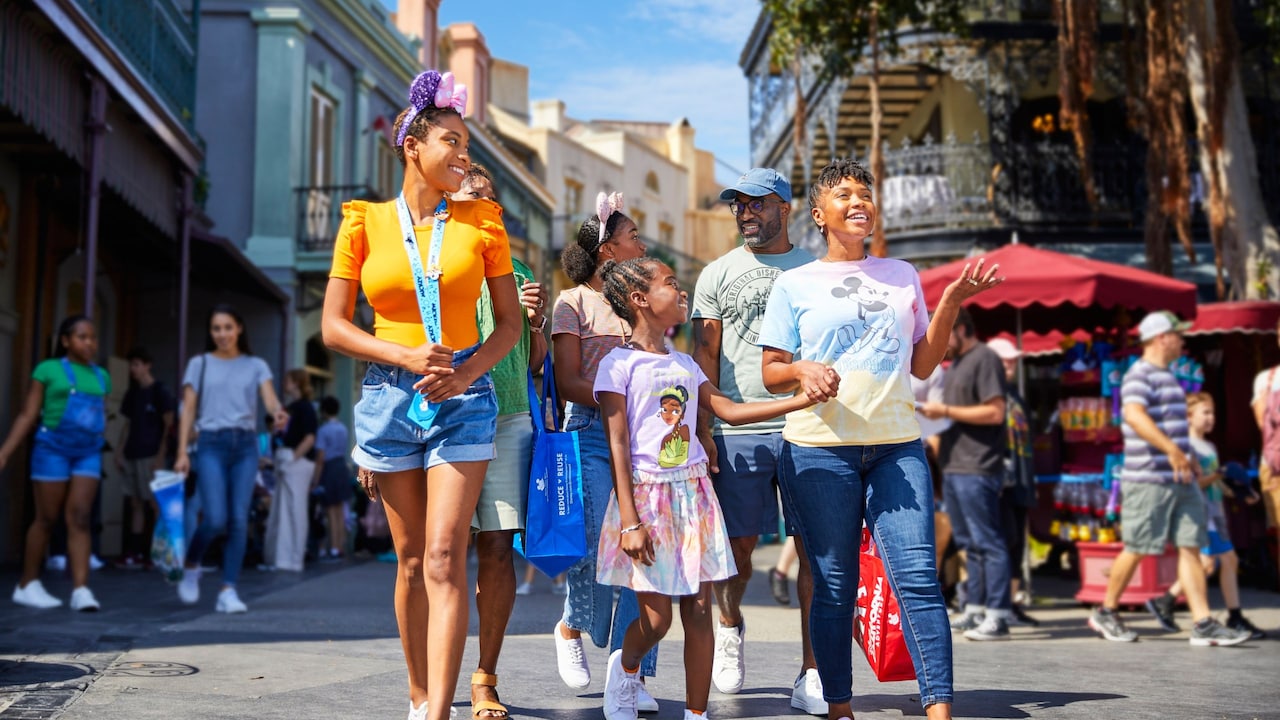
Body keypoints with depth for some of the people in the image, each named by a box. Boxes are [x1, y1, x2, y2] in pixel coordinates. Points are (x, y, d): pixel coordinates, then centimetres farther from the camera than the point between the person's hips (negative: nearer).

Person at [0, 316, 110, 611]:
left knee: (79, 519, -4)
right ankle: (27, 585, 15)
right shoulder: (48, 370, -1)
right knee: (46, 518, 2)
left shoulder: (101, 377, 12)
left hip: (88, 453, 4)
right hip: (53, 449, -4)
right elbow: (28, 414, -3)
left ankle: (81, 589, -10)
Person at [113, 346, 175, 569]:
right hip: (131, 456, 6)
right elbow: (128, 425, 19)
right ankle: (134, 553, 7)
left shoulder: (160, 392, -3)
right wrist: (120, 452, 10)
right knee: (136, 504, 6)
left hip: (150, 456, -6)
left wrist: (160, 455, -12)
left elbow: (168, 425, -6)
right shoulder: (131, 394, 15)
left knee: (155, 504, -7)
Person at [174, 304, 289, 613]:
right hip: (212, 443, -2)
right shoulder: (199, 364, 9)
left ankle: (228, 590, 2)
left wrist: (278, 412, -29)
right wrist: (182, 452, -3)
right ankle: (191, 566, 16)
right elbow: (188, 410, 6)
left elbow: (269, 398, -4)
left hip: (245, 445, 2)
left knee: (239, 520, -4)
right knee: (215, 519, -13)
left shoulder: (255, 366, 11)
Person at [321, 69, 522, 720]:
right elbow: (334, 327, 3)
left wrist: (467, 370, -10)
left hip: (462, 397, -1)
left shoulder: (480, 220, 6)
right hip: (390, 397, 1)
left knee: (444, 558, -11)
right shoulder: (365, 223, 5)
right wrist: (406, 356, -11)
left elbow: (510, 321, 8)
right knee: (412, 561, 8)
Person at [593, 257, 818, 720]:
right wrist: (629, 520, -15)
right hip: (646, 494, -5)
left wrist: (801, 400, 2)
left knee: (699, 611, 3)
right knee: (656, 617, -3)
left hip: (693, 492, 5)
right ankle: (624, 669, 30)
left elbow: (729, 410, 10)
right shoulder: (619, 364, -7)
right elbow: (617, 446, -10)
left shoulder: (684, 364, 12)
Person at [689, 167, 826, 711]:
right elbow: (704, 357, 8)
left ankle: (812, 673, 3)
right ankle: (730, 626, 34)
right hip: (738, 429, 0)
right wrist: (701, 428, -1)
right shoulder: (718, 274, 12)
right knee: (737, 544, 3)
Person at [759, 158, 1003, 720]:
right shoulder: (795, 284, 7)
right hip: (820, 448, -2)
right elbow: (771, 373, 5)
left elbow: (922, 365, 16)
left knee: (917, 577, -8)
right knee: (834, 585, 2)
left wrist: (950, 304, 3)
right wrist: (803, 370, -16)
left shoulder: (902, 276, 16)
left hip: (897, 445, 2)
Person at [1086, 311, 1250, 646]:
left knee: (1191, 546, 2)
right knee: (1136, 549, -1)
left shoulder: (1168, 377, 20)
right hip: (1148, 479, -9)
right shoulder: (1139, 376, -11)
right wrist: (1172, 450, -33)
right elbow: (1135, 415, -28)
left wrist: (1187, 457, 22)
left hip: (1180, 479, 9)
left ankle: (1204, 624, -1)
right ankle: (1106, 612, 15)